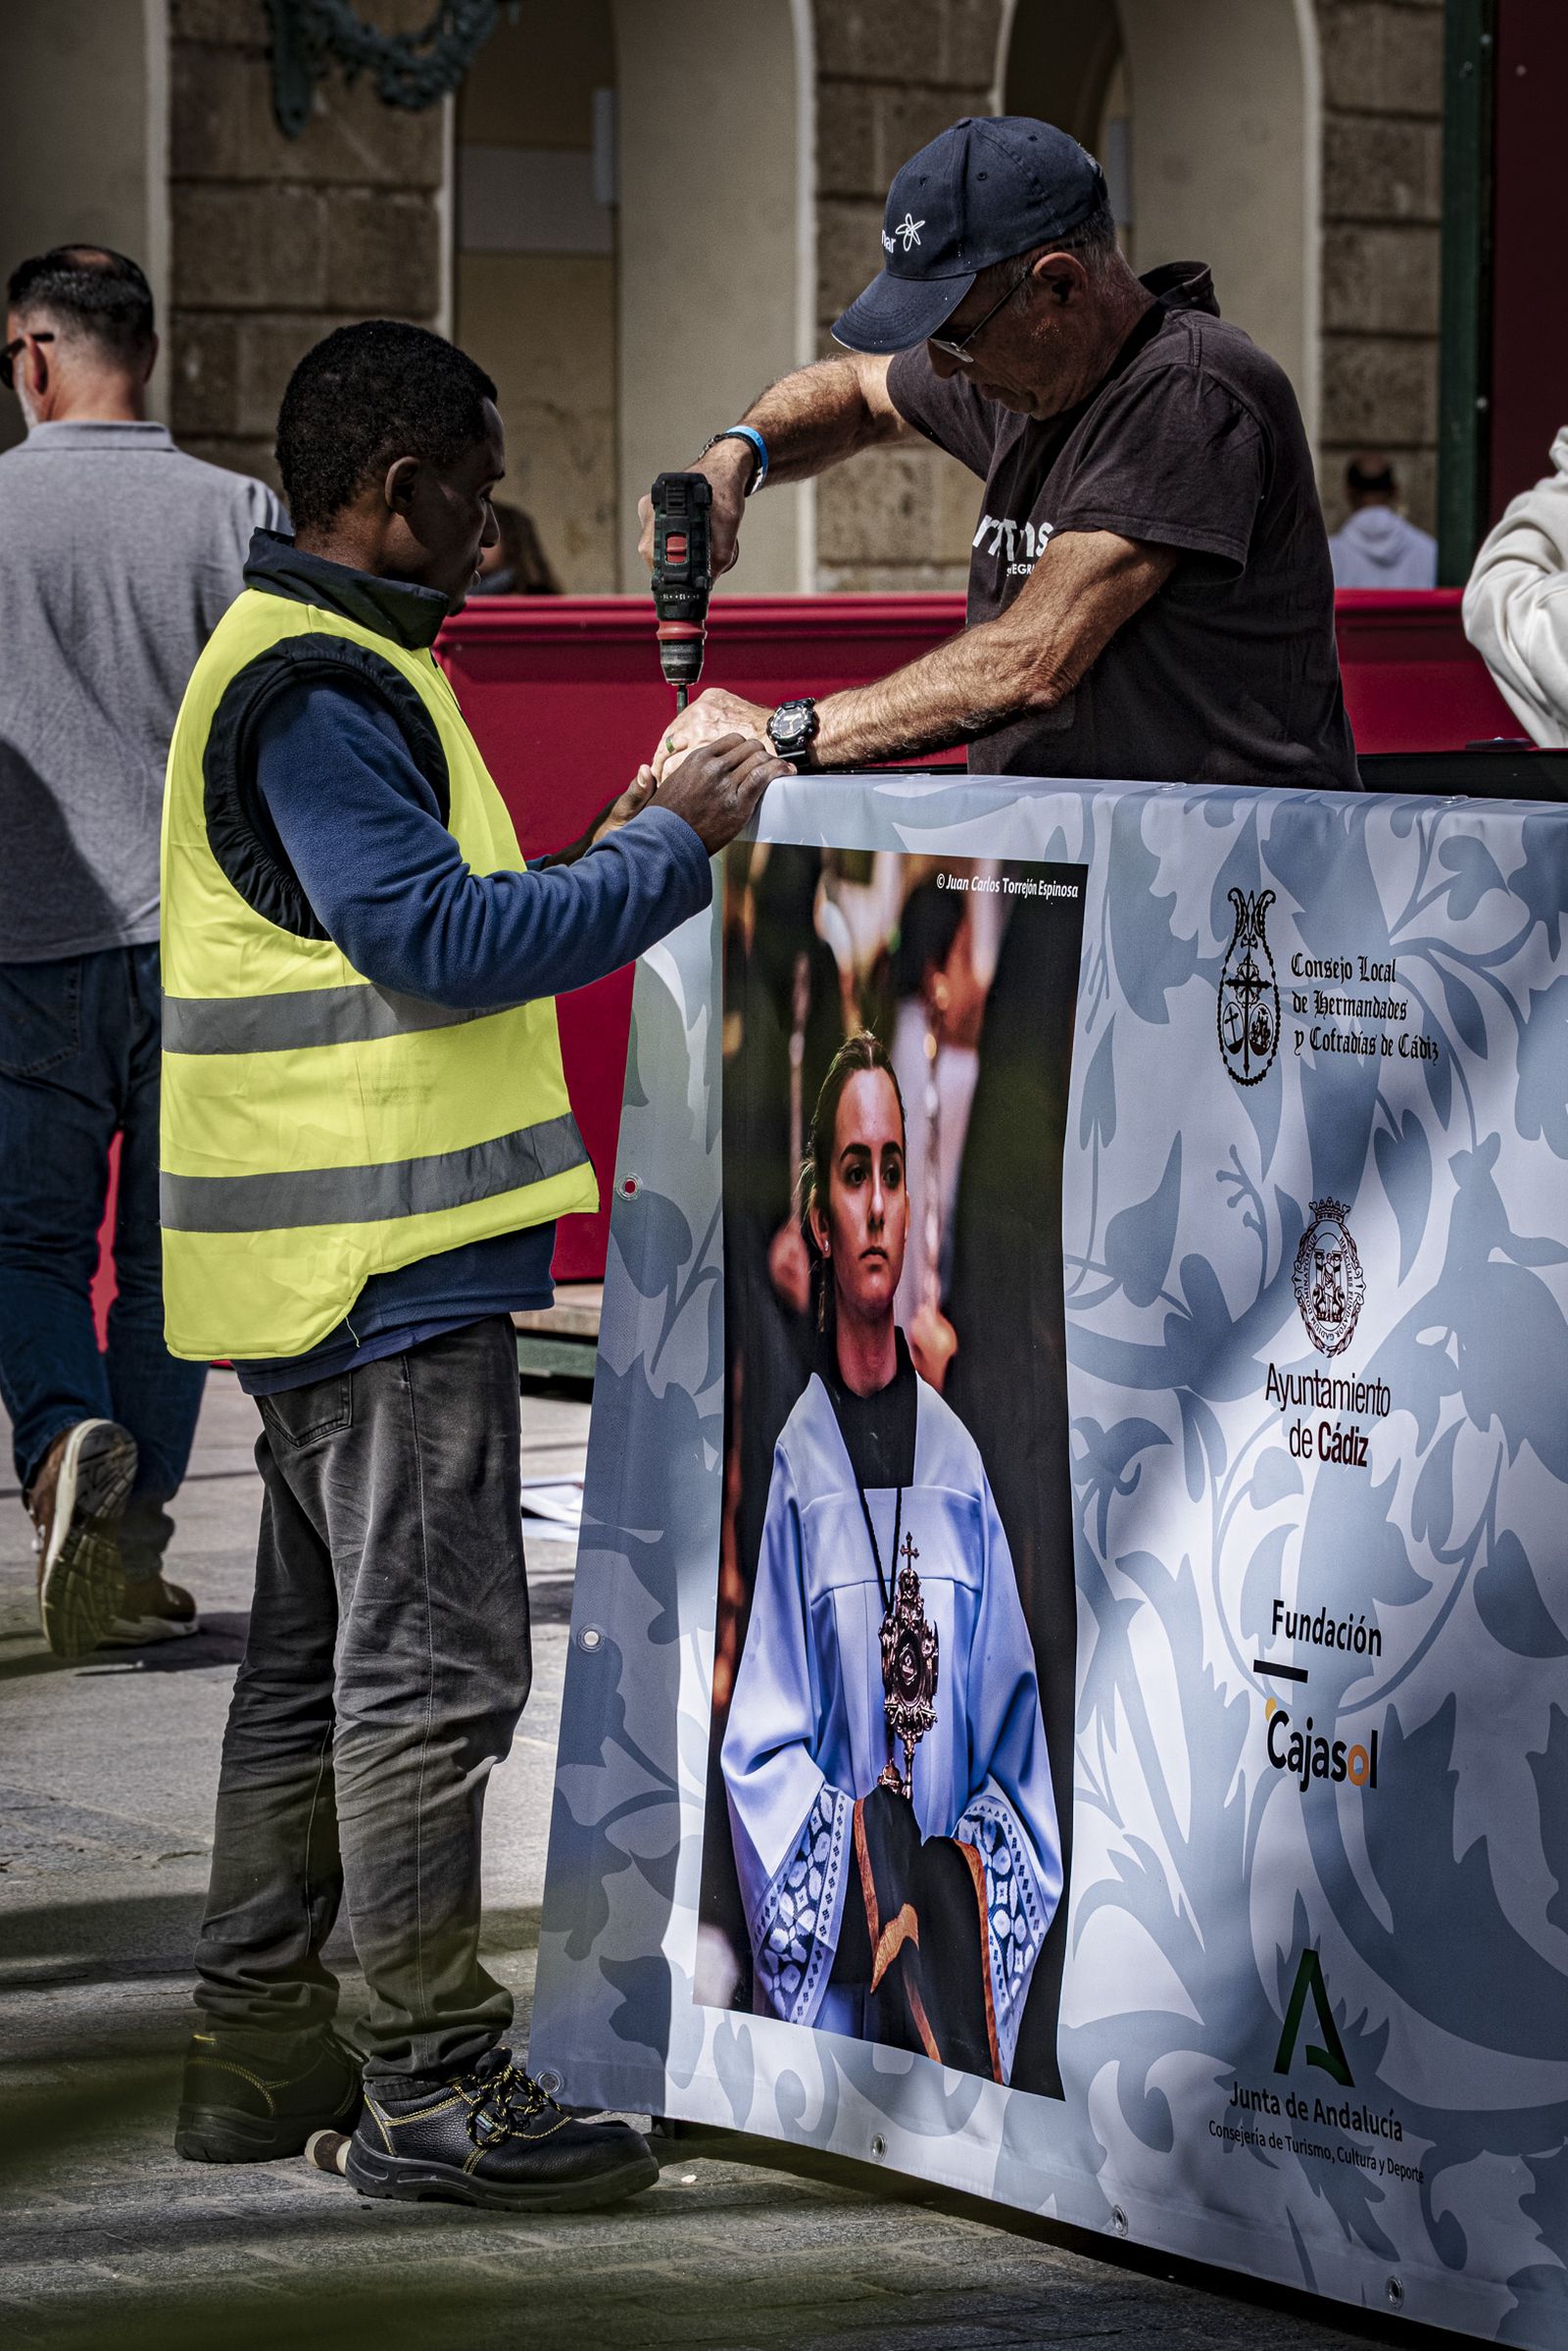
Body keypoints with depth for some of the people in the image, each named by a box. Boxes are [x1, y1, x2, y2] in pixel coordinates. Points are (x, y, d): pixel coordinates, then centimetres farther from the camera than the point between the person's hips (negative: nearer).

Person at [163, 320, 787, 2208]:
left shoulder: (318, 665, 19)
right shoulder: (312, 687, -15)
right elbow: (437, 942, -22)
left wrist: (598, 859, 16)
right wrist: (672, 848, -14)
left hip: (327, 1252, 11)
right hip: (385, 1257, -11)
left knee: (319, 1659, 14)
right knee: (430, 1663, -9)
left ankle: (258, 2052, 20)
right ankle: (431, 2090, -6)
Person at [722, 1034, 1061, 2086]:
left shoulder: (958, 1460, 12)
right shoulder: (793, 1467, 2)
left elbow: (1013, 1729, 13)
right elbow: (761, 1754, -2)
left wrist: (974, 1888, -3)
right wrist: (858, 1876, -16)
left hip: (959, 1940, 3)